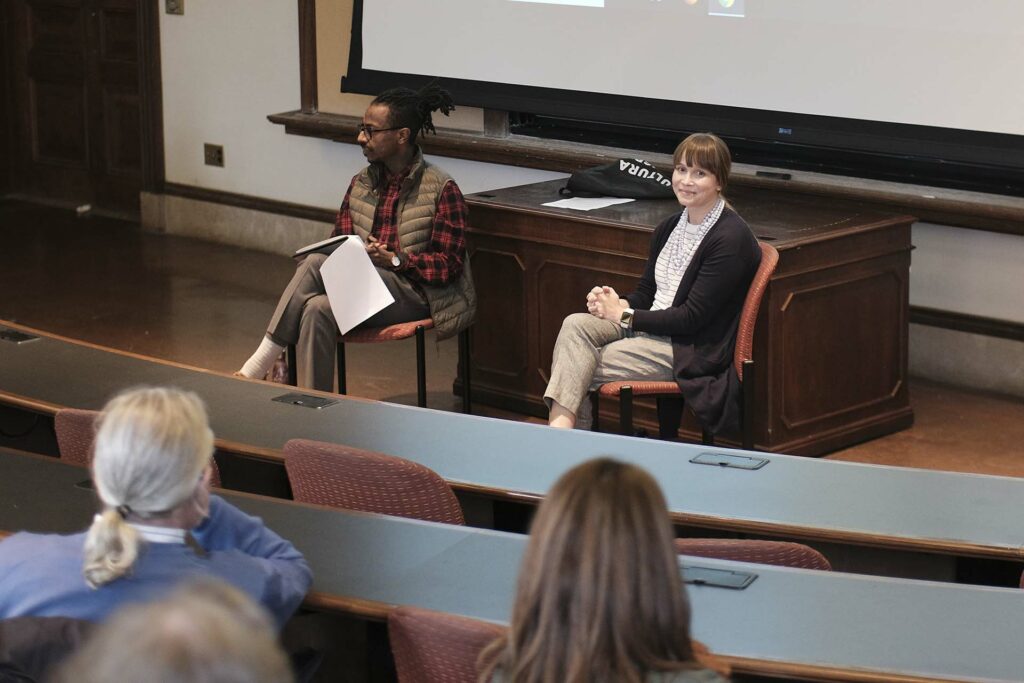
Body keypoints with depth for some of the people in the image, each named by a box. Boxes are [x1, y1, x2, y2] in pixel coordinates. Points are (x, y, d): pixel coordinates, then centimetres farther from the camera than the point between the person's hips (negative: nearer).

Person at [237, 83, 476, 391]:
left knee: (316, 263, -28)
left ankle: (257, 367, -25)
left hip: (414, 294, -5)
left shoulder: (442, 189, -5)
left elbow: (448, 265, -8)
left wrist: (394, 260, -21)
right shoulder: (361, 184, 14)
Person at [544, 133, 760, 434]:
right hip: (649, 328, 8)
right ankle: (559, 428, -31)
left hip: (692, 349, -8)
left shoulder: (732, 239, -14)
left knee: (581, 369, -20)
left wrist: (623, 315, -13)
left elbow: (692, 318, -17)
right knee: (575, 325, -20)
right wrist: (615, 303, -8)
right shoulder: (669, 228, 12)